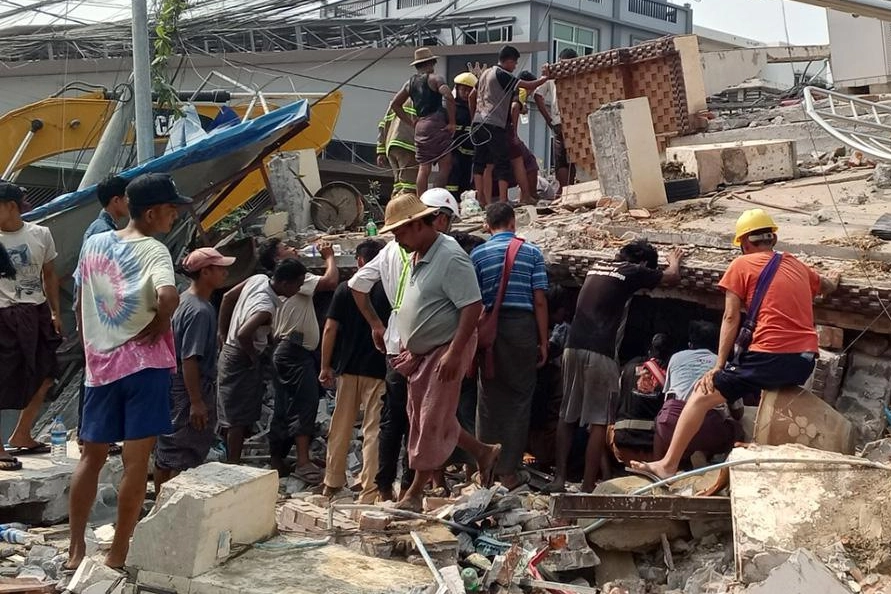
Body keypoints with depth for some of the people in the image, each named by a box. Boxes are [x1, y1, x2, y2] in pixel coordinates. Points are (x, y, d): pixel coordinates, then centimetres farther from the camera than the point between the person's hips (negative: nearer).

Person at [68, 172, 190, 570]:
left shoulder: (93, 244, 8)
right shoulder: (153, 251, -11)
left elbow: (81, 306, 13)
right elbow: (169, 297, -30)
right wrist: (160, 324, -11)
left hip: (99, 365, 6)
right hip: (143, 364, -6)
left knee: (92, 457, 15)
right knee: (135, 462, 1)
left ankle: (76, 550, 17)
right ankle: (117, 554, 6)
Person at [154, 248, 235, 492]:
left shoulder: (184, 299, 9)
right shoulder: (200, 310, -21)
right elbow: (189, 360, -24)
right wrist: (196, 401, -22)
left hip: (173, 389, 10)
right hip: (189, 391, -10)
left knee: (165, 453, 15)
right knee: (184, 459, -2)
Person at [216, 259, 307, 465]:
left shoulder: (258, 279, -5)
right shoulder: (267, 307, -30)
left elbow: (228, 297, 5)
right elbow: (243, 334, -41)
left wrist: (222, 331, 12)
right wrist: (253, 357, -21)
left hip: (230, 354, 9)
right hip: (241, 362, -9)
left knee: (237, 417, 17)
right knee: (239, 419, 0)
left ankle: (232, 462, 27)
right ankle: (233, 465, 7)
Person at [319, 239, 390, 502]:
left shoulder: (346, 289, 0)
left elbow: (330, 329, -2)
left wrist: (326, 366, 4)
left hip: (348, 368, 2)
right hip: (379, 369, -2)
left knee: (340, 428, 14)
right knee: (373, 430, 1)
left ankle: (332, 483, 23)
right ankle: (369, 492, -1)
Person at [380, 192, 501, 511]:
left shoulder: (451, 258, -20)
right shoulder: (417, 257, 9)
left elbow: (472, 307, -24)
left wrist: (453, 354, -26)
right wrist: (408, 348, 19)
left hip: (445, 353, -10)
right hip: (420, 354, 10)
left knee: (432, 422, -3)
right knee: (421, 418, 15)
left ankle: (415, 492, 6)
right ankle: (483, 452, 29)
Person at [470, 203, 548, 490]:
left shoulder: (478, 254, 4)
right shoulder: (532, 253, 4)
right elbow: (540, 300, -1)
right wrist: (543, 342, 4)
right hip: (523, 326, -1)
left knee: (489, 399, 9)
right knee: (519, 397, 5)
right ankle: (508, 471, 4)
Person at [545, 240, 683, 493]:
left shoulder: (596, 268, 19)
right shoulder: (634, 272, 3)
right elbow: (673, 277, 20)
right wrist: (674, 260, 44)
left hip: (573, 347, 6)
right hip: (600, 353, -6)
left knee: (567, 416, 12)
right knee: (598, 421, -1)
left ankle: (559, 478, 8)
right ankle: (587, 487, -3)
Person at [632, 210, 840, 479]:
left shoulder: (742, 265, 5)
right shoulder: (797, 265, 21)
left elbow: (731, 318, -1)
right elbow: (828, 286, 40)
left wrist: (718, 367, -1)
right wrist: (832, 282, 64)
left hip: (772, 357, -6)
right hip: (806, 361, 7)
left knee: (702, 395, 2)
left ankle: (668, 464, -1)